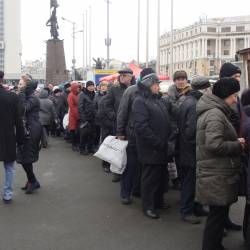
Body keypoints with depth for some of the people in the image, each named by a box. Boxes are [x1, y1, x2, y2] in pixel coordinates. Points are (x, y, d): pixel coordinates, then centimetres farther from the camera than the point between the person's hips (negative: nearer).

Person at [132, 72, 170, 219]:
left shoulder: (159, 100, 14)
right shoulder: (140, 102, -12)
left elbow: (167, 121, 18)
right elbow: (141, 126, -21)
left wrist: (168, 140, 6)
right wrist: (157, 142, -20)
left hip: (163, 147, 8)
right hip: (150, 148, -8)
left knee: (161, 175, 17)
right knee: (150, 177, 2)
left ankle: (159, 201, 33)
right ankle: (148, 206, 14)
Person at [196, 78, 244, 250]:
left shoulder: (211, 111, 16)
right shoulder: (215, 114, -17)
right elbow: (215, 145, -26)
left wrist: (235, 142, 10)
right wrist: (238, 146, -11)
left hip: (217, 174, 10)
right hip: (218, 177, -10)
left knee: (218, 213, 17)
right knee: (219, 214, -1)